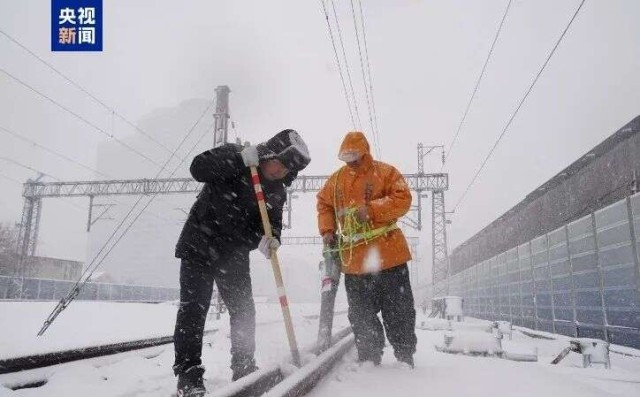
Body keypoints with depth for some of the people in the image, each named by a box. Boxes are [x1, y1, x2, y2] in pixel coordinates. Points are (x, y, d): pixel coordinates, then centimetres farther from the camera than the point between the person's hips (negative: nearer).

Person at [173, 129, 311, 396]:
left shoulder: (277, 191, 0)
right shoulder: (232, 153, -11)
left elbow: (272, 223, -4)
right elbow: (198, 168, -24)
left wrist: (268, 239, -27)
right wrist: (241, 159, -31)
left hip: (234, 254, 4)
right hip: (199, 245, -4)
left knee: (243, 310, 4)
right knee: (194, 307, -6)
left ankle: (244, 368, 19)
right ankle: (188, 373, 2)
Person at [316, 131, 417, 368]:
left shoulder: (385, 172, -2)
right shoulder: (336, 179, 11)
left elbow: (403, 199, -11)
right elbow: (324, 205, 20)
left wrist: (371, 209, -21)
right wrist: (327, 230, 5)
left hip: (388, 254, -4)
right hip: (353, 259, 4)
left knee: (398, 309, 5)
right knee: (361, 314, 11)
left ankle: (405, 355, 21)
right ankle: (369, 359, 24)